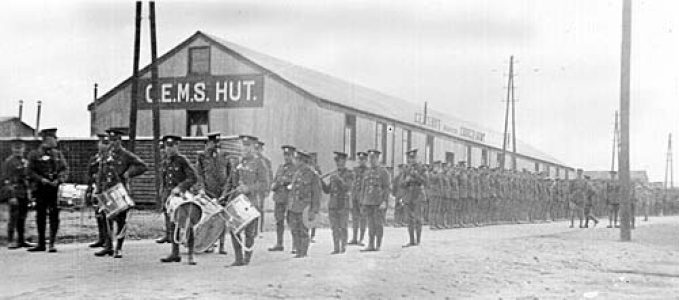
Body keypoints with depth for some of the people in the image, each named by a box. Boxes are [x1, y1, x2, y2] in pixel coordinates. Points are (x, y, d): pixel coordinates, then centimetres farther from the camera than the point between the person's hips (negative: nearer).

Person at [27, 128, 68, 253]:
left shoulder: (58, 154, 10)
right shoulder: (34, 154, 3)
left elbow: (65, 169, 8)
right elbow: (30, 171, -1)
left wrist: (59, 180, -9)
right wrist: (42, 179, -14)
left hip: (55, 188, 1)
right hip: (41, 188, -1)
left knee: (54, 216, -4)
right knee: (40, 216, 6)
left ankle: (52, 243, 0)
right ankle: (41, 244, 15)